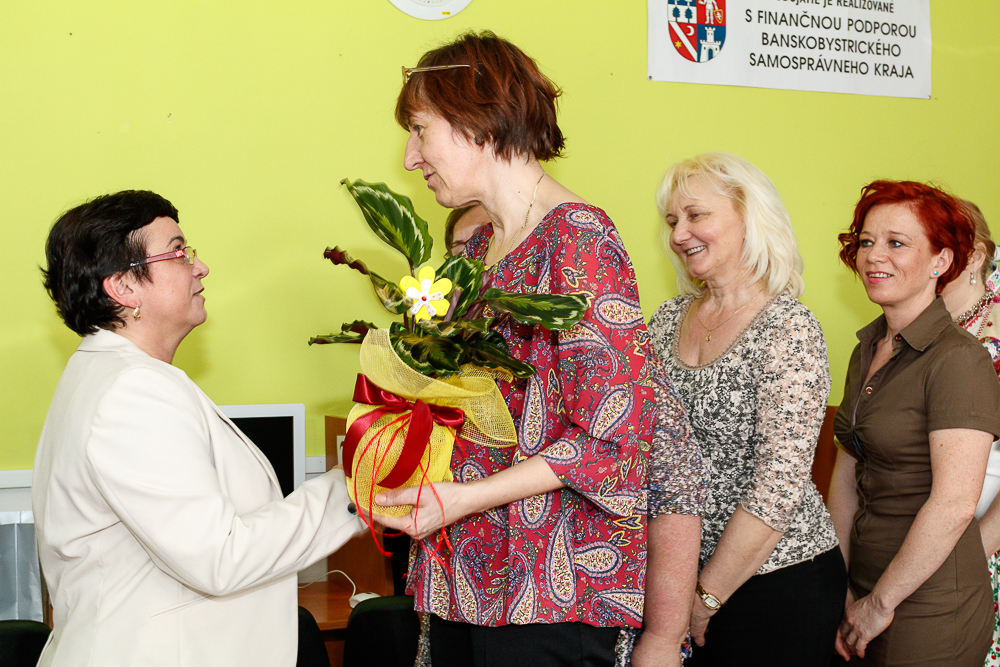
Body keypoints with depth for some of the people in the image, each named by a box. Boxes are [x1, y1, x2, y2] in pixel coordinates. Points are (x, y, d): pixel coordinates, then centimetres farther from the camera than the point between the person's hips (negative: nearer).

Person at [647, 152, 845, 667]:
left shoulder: (790, 331, -14)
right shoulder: (668, 320, 6)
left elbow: (780, 486, -19)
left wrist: (706, 597, -15)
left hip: (778, 580, -6)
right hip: (680, 573, 6)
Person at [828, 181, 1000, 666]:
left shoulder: (959, 359, -16)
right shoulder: (867, 352, 8)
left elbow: (954, 505, -21)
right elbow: (847, 473, 9)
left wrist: (881, 602, -14)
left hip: (930, 603, -7)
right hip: (867, 589, 7)